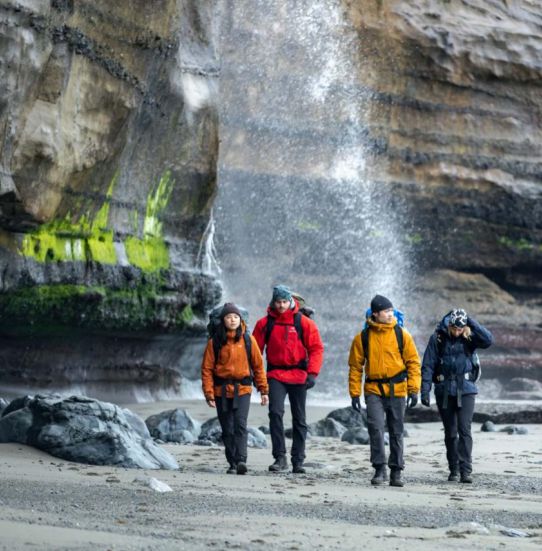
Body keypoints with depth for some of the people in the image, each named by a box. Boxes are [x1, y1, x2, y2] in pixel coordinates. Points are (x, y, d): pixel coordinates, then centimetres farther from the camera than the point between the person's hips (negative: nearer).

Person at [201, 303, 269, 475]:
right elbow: (207, 369, 1)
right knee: (227, 429, 5)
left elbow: (258, 365, 7)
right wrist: (209, 394, -7)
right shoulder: (215, 342, 1)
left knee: (240, 424, -17)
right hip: (222, 390, 1)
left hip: (242, 389, -1)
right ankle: (232, 464, 13)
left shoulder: (248, 340, 2)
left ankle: (241, 460, -25)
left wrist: (264, 390, 5)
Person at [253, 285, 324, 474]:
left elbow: (316, 348, -2)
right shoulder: (265, 323, 1)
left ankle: (298, 461, 17)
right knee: (275, 413, -19)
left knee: (299, 420, 8)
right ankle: (280, 457, -13)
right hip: (275, 375, -1)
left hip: (298, 376, 1)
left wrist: (312, 373, -12)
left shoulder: (303, 322, -2)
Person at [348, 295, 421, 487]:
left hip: (397, 391, 1)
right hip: (373, 391, -1)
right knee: (376, 428, -14)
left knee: (396, 433, 7)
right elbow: (355, 366, 6)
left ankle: (396, 471, 16)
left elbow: (413, 362, 3)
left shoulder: (402, 335, 1)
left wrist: (414, 390, -4)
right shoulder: (363, 337, 0)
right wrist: (355, 393, 2)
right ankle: (380, 469, -6)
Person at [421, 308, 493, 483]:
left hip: (465, 390, -1)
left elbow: (488, 340, -18)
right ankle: (454, 470, 16)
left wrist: (471, 322, -15)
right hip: (444, 391, 1)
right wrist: (425, 390, -9)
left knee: (464, 430, -11)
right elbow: (428, 365, -2)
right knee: (450, 433, 7)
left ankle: (466, 470, -11)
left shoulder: (469, 337, 1)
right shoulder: (437, 338, -2)